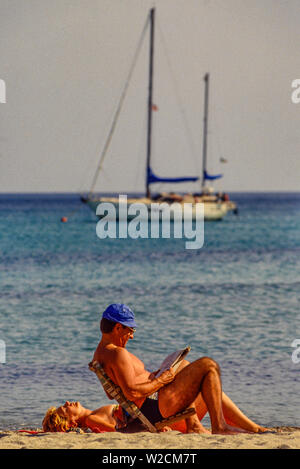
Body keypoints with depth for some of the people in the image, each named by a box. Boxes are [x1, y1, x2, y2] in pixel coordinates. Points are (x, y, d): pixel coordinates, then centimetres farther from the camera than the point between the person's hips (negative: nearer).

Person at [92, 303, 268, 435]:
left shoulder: (100, 354, 16)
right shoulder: (118, 354, -18)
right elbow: (132, 393, -27)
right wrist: (160, 381, -13)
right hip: (157, 408, -11)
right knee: (208, 365, -10)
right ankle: (219, 427, -8)